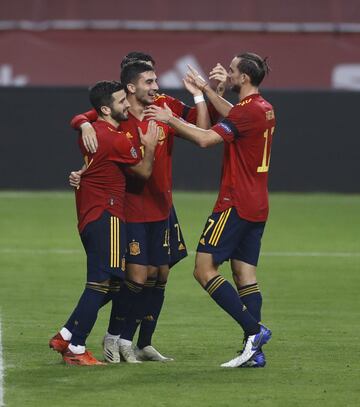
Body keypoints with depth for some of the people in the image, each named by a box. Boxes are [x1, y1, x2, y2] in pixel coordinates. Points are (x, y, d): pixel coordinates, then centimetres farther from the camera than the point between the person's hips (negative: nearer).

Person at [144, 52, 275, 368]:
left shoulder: (249, 111, -16)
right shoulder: (264, 109, 12)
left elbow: (205, 139, -21)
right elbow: (232, 115, 32)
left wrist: (171, 119, -12)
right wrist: (205, 88, 34)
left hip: (235, 205, -9)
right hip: (257, 207, 9)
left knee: (205, 270, -7)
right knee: (245, 275, 8)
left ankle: (254, 329, -13)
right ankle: (255, 352, 3)